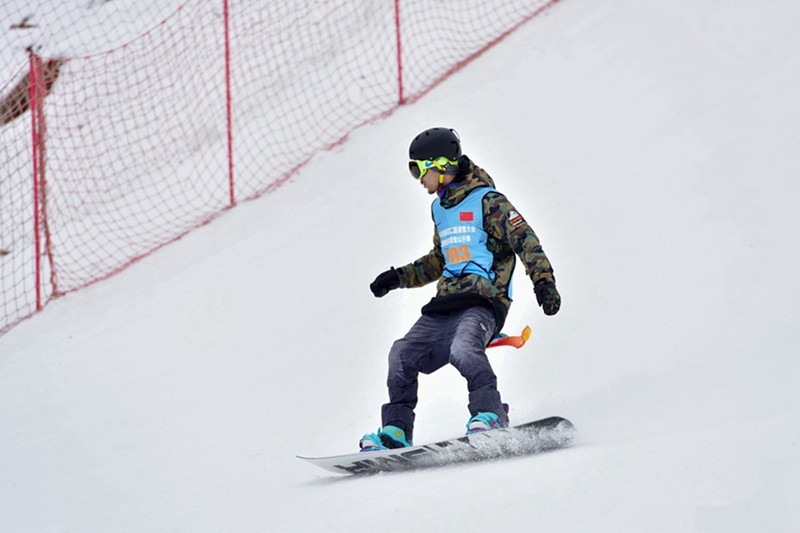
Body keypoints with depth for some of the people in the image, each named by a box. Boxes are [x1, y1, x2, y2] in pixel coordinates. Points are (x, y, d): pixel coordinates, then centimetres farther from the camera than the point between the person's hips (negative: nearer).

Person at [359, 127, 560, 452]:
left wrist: (543, 280, -24)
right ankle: (397, 431, -1)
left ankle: (490, 414, -32)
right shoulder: (440, 208, 21)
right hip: (445, 306, 8)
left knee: (463, 348, -35)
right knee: (403, 355, -5)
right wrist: (399, 277, 29)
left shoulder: (487, 201, -4)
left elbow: (525, 240, -12)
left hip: (483, 301, -8)